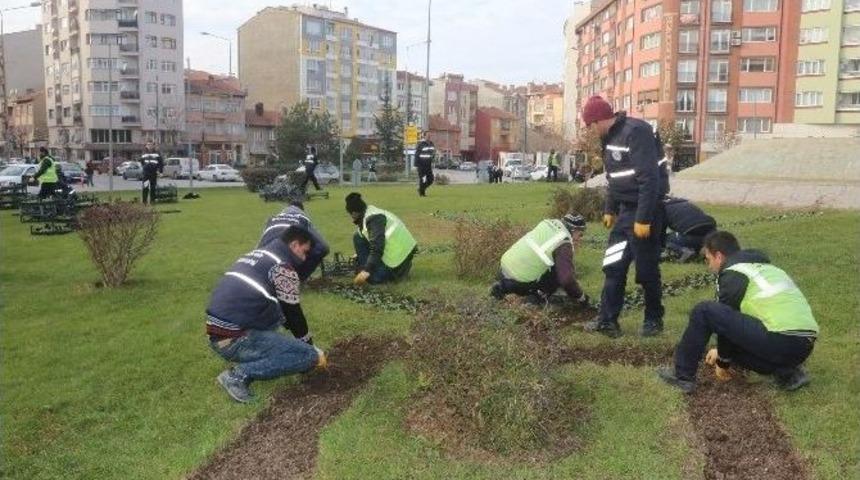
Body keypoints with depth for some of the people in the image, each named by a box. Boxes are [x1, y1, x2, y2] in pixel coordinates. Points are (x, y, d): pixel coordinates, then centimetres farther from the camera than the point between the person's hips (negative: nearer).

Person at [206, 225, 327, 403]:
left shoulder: (257, 255, 19)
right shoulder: (283, 267, -9)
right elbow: (293, 314, -1)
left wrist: (304, 343, 33)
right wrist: (312, 350, 15)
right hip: (234, 340, -9)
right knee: (308, 355, -8)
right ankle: (240, 374, -10)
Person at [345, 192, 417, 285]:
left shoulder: (373, 218, -18)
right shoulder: (372, 213, 13)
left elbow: (377, 247, -27)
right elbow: (375, 242, 28)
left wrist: (366, 271, -29)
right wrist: (360, 255, 40)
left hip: (398, 255, -10)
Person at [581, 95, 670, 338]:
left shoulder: (636, 132, -19)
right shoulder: (611, 137, 11)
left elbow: (650, 178, -24)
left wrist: (644, 219, -25)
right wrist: (610, 209, 21)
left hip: (645, 211, -9)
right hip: (625, 211, 9)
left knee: (647, 270, 3)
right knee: (613, 267, 7)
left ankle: (654, 319, 20)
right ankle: (607, 320, 13)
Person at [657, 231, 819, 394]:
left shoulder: (733, 274, -1)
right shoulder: (763, 267, 27)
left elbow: (727, 320, 5)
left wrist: (723, 363, 20)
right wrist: (722, 352, 44)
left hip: (780, 342, -9)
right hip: (805, 346, 9)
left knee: (703, 312, -4)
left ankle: (683, 376, 4)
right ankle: (787, 372, 13)